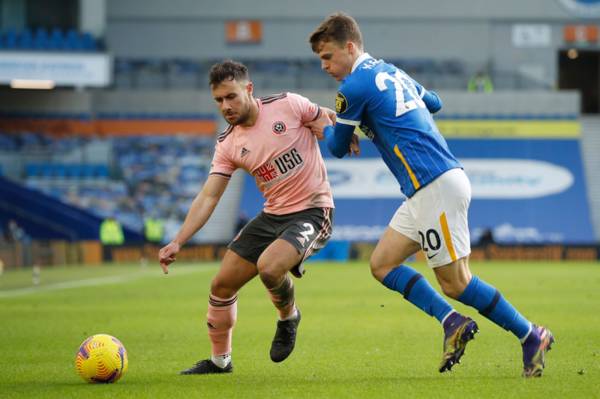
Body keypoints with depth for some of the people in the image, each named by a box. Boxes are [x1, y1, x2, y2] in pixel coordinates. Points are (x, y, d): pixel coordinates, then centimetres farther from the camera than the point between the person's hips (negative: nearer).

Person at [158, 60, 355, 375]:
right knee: (222, 285, 3)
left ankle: (288, 317, 4)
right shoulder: (227, 145, 0)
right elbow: (208, 197, -3)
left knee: (268, 267, -30)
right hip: (273, 215, 6)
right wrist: (177, 243, -13)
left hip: (312, 211, -5)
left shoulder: (287, 105, -11)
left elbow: (330, 119, 6)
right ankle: (219, 360, 25)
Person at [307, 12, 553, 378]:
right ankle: (452, 322, 1)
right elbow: (434, 102, 35)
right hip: (425, 192, 10)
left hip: (436, 186, -10)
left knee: (455, 283, -6)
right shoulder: (390, 71, 18)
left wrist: (325, 129, 25)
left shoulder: (354, 87, -9)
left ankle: (531, 337, 1)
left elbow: (339, 148, 4)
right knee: (382, 264, 8)